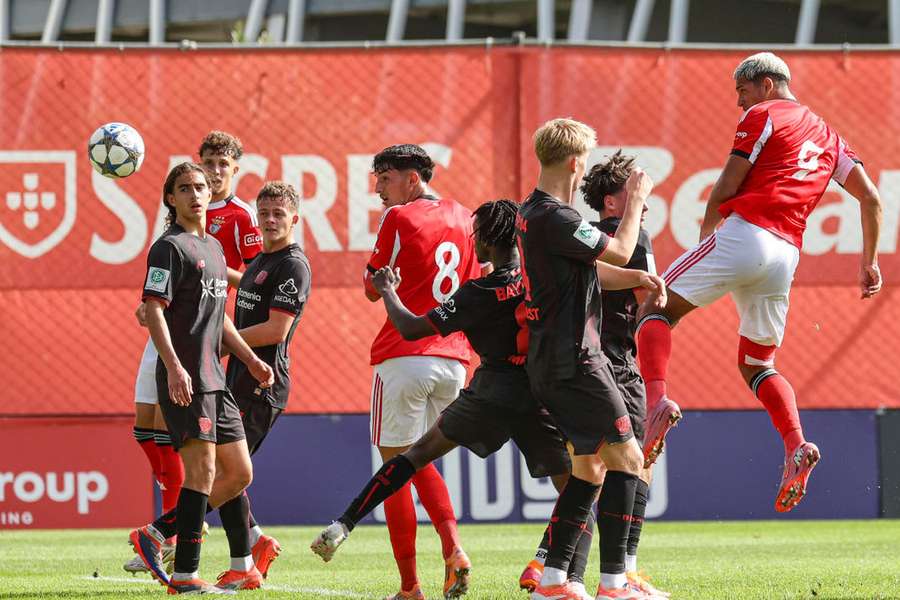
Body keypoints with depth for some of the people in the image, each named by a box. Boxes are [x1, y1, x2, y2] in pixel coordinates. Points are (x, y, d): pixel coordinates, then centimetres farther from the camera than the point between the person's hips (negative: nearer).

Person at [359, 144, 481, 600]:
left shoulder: (399, 219, -6)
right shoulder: (464, 218, 12)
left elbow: (373, 290, 3)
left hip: (404, 356, -6)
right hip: (453, 359, 6)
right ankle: (453, 547, -4)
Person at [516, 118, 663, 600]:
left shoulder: (530, 213, 14)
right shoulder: (553, 218, -19)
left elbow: (589, 268, 20)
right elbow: (618, 251, -10)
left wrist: (637, 278, 4)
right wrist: (636, 200, 5)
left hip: (549, 362, 10)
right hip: (573, 360, -10)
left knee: (589, 464, 15)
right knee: (625, 456, -7)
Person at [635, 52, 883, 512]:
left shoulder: (762, 116, 4)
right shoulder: (827, 136, 25)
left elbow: (726, 189, 1)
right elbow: (871, 199, 20)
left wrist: (705, 237, 15)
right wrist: (869, 263, 25)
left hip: (743, 233, -7)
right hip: (787, 255, 7)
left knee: (658, 310, -1)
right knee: (756, 365, 18)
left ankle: (657, 400, -26)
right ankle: (797, 448, -6)